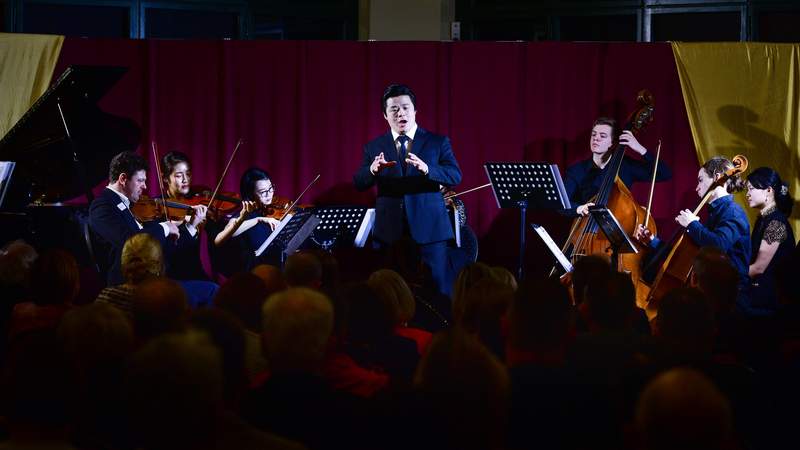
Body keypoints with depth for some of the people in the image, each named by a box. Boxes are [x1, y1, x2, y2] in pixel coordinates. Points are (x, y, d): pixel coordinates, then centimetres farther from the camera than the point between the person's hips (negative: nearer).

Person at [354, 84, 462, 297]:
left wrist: (427, 169, -25)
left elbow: (455, 176, -6)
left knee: (437, 290, 0)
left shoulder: (438, 142, 4)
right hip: (389, 231, 2)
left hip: (429, 228, -1)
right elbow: (358, 184, 1)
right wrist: (372, 170, -22)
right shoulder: (374, 147, 8)